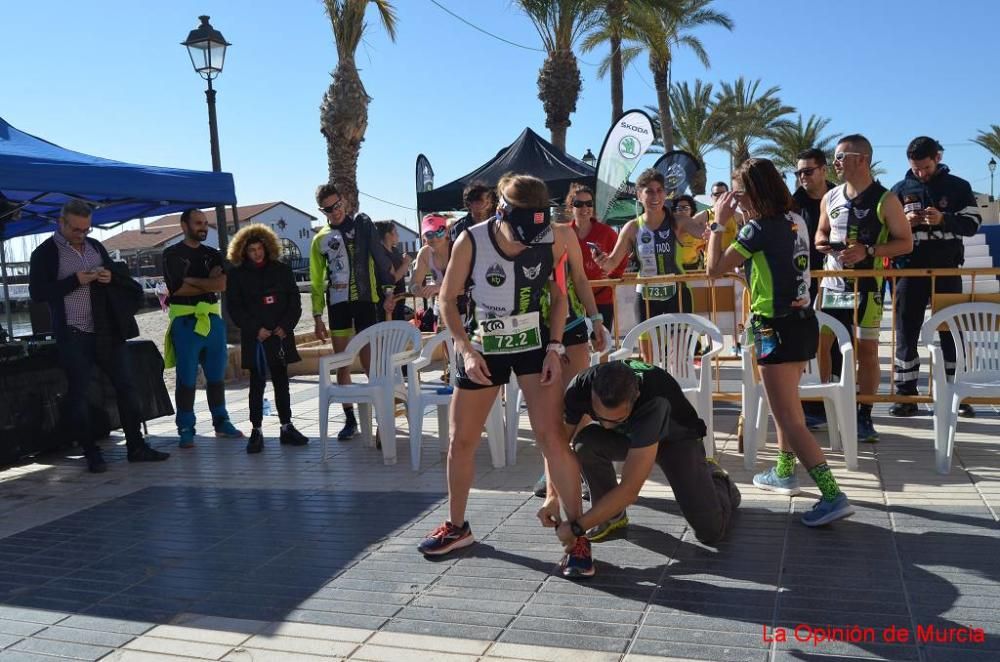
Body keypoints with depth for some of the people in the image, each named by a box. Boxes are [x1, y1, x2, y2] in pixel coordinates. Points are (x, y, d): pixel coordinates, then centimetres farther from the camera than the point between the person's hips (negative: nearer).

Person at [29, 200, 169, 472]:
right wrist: (75, 281, -17)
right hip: (74, 336, -5)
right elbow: (36, 292, -9)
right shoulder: (45, 253, -3)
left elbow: (118, 277, 21)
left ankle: (136, 446, 13)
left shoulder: (95, 246, 13)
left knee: (126, 386, 5)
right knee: (78, 393, 1)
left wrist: (111, 277, -2)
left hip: (108, 331, 5)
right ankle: (91, 454, 9)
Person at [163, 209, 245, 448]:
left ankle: (221, 422, 20)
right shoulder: (172, 254, 1)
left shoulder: (213, 255, 13)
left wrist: (192, 280, -11)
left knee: (217, 375, 10)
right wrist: (209, 284, -3)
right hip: (185, 321, -4)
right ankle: (185, 429, 3)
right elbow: (178, 288, -12)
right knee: (186, 378, -2)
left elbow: (222, 284, -4)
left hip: (213, 319, 4)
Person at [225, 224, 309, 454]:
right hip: (255, 338, -2)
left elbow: (295, 301, 7)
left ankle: (287, 427, 16)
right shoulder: (237, 275, 2)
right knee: (257, 384, -2)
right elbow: (234, 308, -1)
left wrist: (285, 326, -5)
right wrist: (256, 329, -10)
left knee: (281, 382, 9)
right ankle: (256, 431, 4)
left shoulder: (282, 270, 9)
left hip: (281, 335, 2)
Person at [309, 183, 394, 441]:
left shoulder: (362, 224, 4)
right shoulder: (320, 239, 9)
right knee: (342, 364, 6)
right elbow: (316, 282, 11)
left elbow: (378, 255, -3)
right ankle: (350, 419, 15)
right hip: (337, 304, 3)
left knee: (369, 361, -6)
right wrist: (317, 317, 5)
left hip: (364, 300, -3)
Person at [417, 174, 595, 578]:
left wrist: (554, 347, -8)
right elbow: (448, 300, -7)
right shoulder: (471, 242, -19)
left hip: (534, 344, -1)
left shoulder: (553, 239, -15)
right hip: (482, 347, 1)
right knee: (462, 439, 8)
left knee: (551, 436, -11)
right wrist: (467, 350, -15)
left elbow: (559, 293, 0)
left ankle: (578, 535, 1)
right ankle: (457, 527, 29)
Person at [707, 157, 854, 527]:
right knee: (786, 406, 24)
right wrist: (746, 220, 17)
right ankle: (784, 472, 39)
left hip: (777, 328, -9)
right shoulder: (796, 221, 7)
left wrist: (719, 223, -2)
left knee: (789, 418, -7)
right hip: (802, 320, 9)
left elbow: (715, 268, -11)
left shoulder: (761, 228, -16)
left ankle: (833, 496, -13)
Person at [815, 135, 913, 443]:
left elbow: (905, 243, -6)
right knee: (818, 345, 5)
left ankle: (863, 417, 12)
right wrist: (822, 242, -3)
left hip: (866, 287, -5)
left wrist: (868, 250, -20)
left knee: (867, 350, 1)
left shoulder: (885, 200, -7)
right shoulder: (830, 198, 7)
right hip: (831, 284, 5)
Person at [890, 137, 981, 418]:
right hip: (910, 270, 1)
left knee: (951, 331, 5)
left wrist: (943, 219, -19)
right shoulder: (900, 190, 6)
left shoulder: (959, 187, 5)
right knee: (906, 332, 0)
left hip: (947, 270, 0)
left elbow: (972, 224, -1)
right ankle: (905, 394, 7)